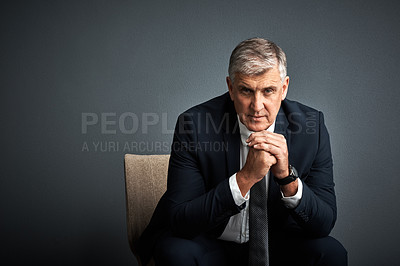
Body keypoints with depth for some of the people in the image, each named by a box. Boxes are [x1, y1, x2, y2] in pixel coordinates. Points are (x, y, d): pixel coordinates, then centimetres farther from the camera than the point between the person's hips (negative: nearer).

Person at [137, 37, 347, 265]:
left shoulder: (310, 126, -13)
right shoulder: (195, 125, -20)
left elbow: (324, 223, -13)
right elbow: (179, 221, -24)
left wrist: (287, 176, -31)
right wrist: (245, 178, -35)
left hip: (276, 244, 3)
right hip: (208, 244, -2)